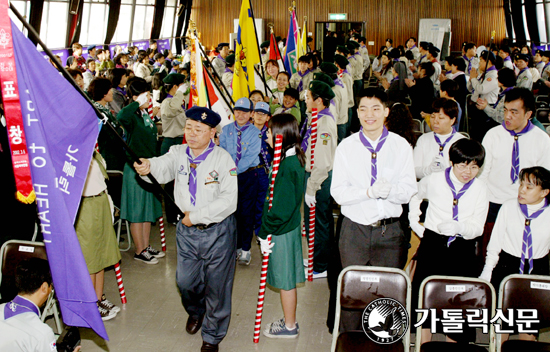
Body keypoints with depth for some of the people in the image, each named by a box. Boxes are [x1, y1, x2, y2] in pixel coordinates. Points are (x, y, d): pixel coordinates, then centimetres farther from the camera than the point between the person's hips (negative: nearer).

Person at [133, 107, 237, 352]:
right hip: (187, 230, 4)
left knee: (216, 285, 9)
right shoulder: (178, 153, 0)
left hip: (218, 231, -3)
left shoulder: (223, 159, -14)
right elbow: (163, 168, -15)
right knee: (185, 281, 15)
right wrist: (148, 167, -38)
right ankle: (196, 311, 51)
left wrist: (196, 216, -19)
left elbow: (229, 201, -19)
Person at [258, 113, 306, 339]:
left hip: (281, 231, -9)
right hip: (290, 226, 9)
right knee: (287, 279, 20)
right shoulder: (295, 159, 4)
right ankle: (289, 321, 34)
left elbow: (281, 208, -26)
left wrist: (265, 233, -17)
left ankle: (289, 327, 23)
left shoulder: (286, 166, -25)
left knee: (285, 281, 7)